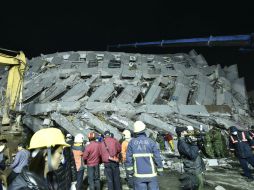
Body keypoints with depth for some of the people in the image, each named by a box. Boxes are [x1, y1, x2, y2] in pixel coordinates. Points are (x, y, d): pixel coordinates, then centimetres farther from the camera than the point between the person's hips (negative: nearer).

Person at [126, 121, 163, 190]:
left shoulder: (132, 142, -5)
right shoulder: (151, 142, -8)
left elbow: (128, 158, -4)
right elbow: (157, 157, -7)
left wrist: (130, 171, 6)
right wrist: (160, 170, 5)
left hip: (138, 174, 1)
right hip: (151, 173, 0)